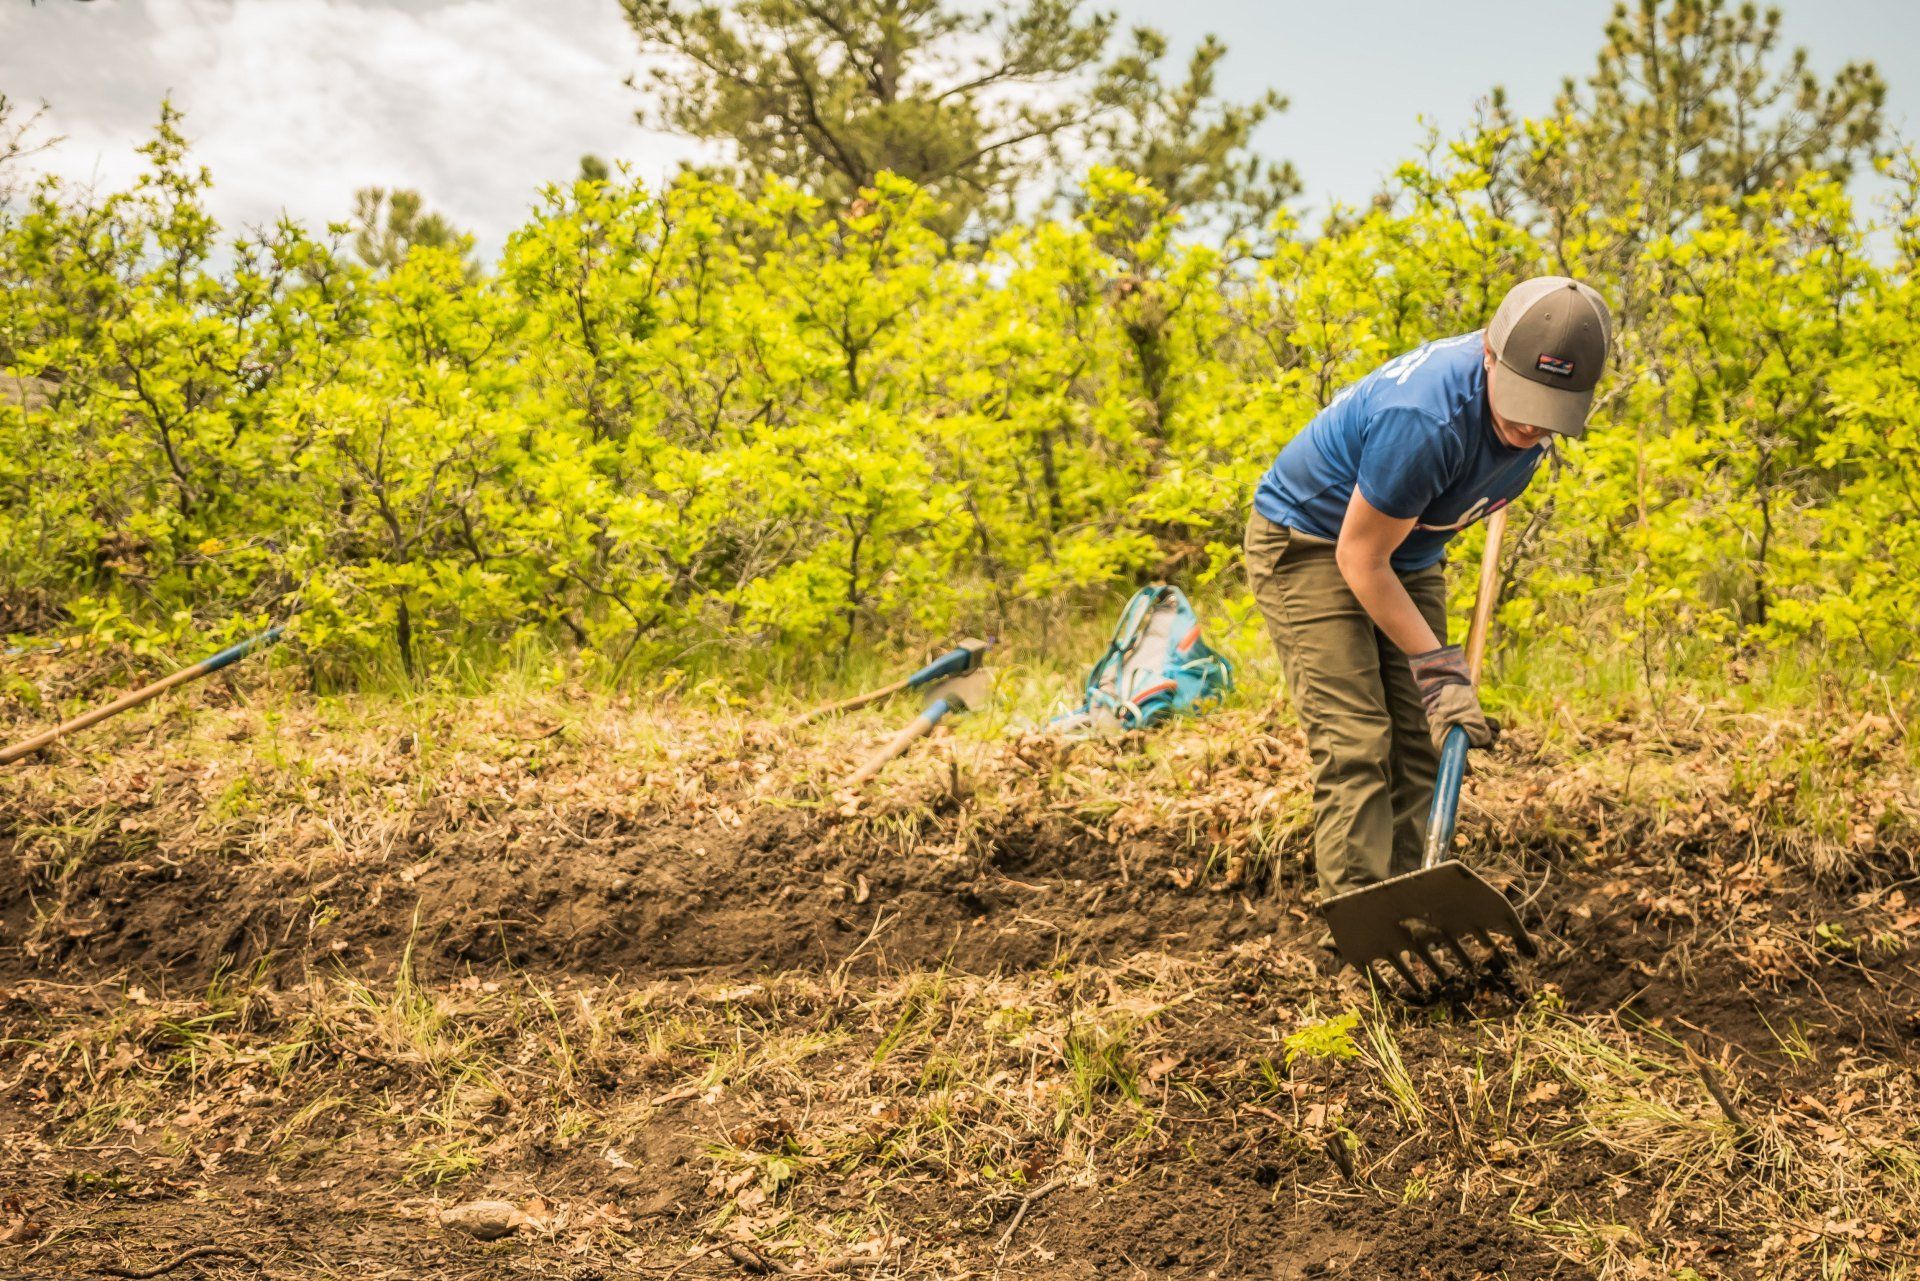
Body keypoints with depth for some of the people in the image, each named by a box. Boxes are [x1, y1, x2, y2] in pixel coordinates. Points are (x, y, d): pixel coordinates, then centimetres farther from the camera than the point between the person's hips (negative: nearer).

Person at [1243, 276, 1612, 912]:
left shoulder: (1527, 392, -15)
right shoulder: (1426, 422, -38)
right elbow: (1359, 559, -27)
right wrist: (1438, 668, -26)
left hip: (1409, 553, 8)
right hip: (1311, 543, -8)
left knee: (1420, 740, 1)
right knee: (1353, 741, -17)